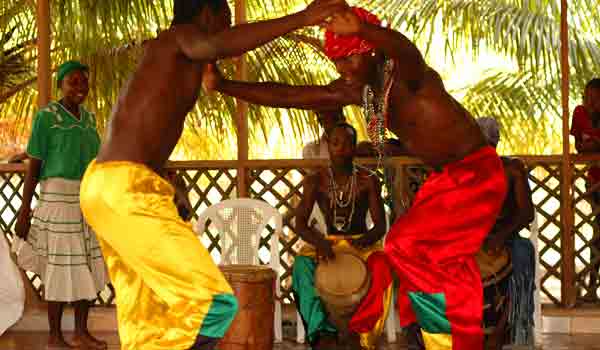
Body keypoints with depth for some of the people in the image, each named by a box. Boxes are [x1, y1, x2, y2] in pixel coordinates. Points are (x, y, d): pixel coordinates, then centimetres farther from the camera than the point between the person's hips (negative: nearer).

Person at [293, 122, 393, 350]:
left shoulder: (368, 180, -4)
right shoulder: (316, 181, -2)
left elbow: (380, 225, -8)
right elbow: (301, 223, -8)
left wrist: (366, 238, -32)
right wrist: (318, 241, -31)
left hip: (362, 243, -1)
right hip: (328, 244, 1)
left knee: (381, 266, -35)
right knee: (302, 264, -31)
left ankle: (360, 332, -31)